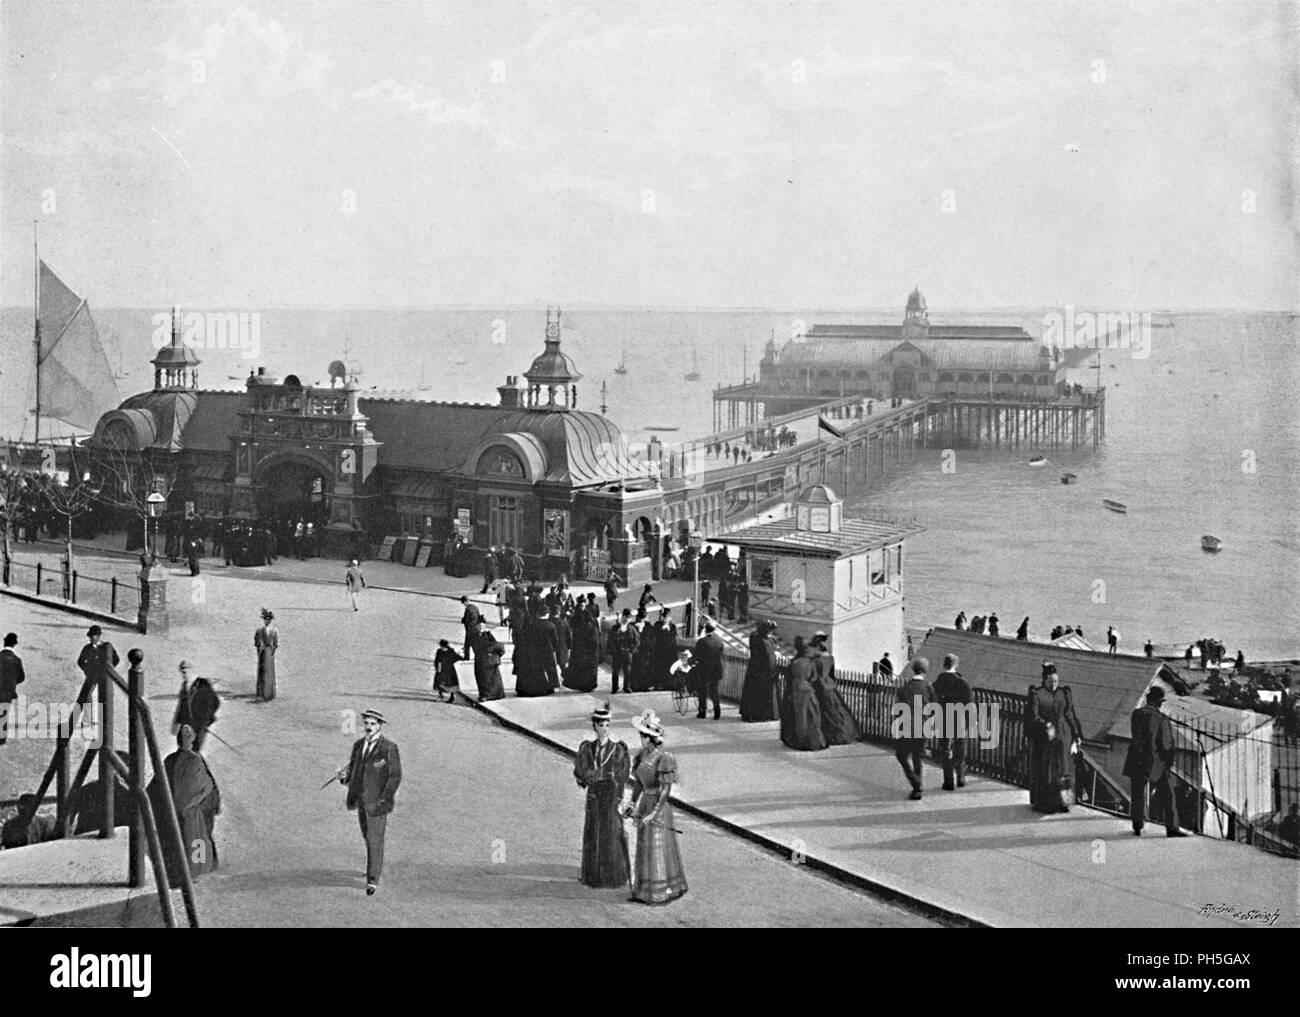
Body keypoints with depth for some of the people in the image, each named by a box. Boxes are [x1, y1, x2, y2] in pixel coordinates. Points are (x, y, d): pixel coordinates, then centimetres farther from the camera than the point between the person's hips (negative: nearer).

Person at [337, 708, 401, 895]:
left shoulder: (389, 747, -10)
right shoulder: (358, 745, 9)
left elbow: (395, 775, -10)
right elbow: (353, 766, 16)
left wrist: (384, 799, -15)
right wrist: (345, 776, -7)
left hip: (377, 801, -6)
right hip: (361, 800, 6)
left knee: (375, 840, -6)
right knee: (367, 836, 18)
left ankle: (373, 880, -3)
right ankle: (377, 865, 40)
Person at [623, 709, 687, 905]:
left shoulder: (663, 758, -21)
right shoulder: (643, 755, 4)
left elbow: (666, 789, -21)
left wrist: (654, 813, -23)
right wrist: (633, 804, 7)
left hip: (659, 807, -8)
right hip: (645, 804, 8)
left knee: (659, 849, 1)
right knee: (644, 848, 14)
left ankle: (663, 892, 11)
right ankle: (644, 891, 23)